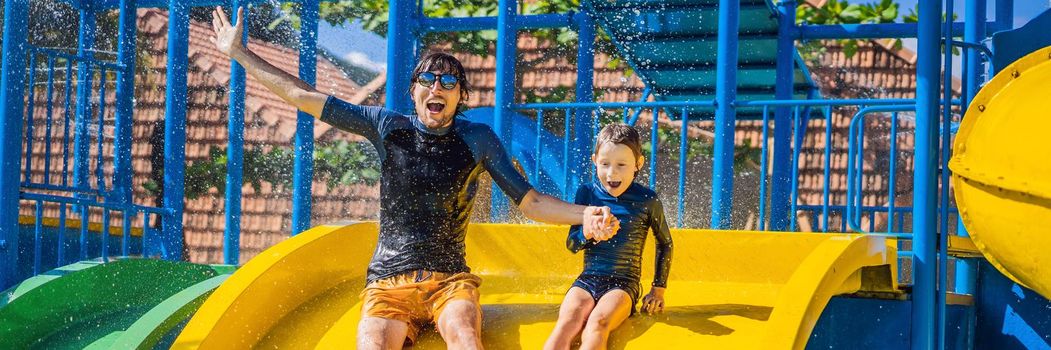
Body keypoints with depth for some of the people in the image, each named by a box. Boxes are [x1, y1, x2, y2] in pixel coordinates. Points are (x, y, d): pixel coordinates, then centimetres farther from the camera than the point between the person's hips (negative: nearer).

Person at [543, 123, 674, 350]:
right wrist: (587, 234, -15)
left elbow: (665, 243, 17)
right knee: (567, 322, -30)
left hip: (624, 283, -2)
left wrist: (659, 289, 15)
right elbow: (571, 244, 8)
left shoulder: (647, 201, 1)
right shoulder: (587, 193, 5)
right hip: (587, 280, 2)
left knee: (597, 323, -34)